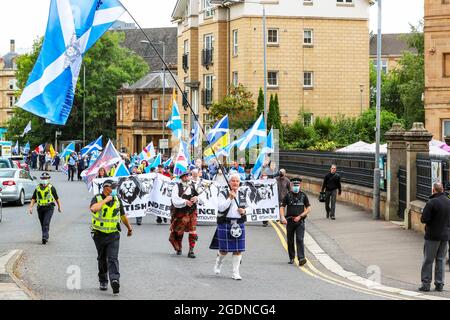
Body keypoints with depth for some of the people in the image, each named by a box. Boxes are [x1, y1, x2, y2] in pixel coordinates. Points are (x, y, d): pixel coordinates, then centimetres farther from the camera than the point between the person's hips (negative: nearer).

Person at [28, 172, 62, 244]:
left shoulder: (51, 188, -1)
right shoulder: (37, 188, 9)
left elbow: (56, 198, 9)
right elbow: (33, 198, 9)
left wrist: (59, 207, 15)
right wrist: (31, 207, -3)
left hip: (49, 208, -4)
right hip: (40, 208, 4)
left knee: (46, 223, -17)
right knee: (42, 224, 12)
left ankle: (45, 237, -22)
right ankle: (46, 236, 28)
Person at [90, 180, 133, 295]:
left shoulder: (117, 200, 4)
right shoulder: (97, 199, -8)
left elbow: (123, 216, 19)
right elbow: (94, 208, -33)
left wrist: (129, 228, 29)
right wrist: (105, 200, -24)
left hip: (113, 234, 1)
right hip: (99, 234, -1)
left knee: (113, 259, -13)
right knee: (102, 259, 13)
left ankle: (115, 280, -27)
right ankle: (103, 281, 27)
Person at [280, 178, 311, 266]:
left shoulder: (303, 195, 4)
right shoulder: (288, 195, 1)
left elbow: (308, 209, 5)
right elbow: (281, 207, -1)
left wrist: (300, 216, -8)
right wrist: (283, 217, -19)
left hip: (300, 221, -1)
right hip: (290, 221, 1)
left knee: (300, 239, -14)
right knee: (290, 241, 8)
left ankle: (301, 258, -21)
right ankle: (291, 258, 24)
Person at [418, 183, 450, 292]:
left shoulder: (431, 203, -16)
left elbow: (424, 219, -18)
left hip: (432, 235, -5)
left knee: (428, 260, 2)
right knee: (441, 259, 12)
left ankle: (426, 283, 2)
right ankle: (439, 284, 12)